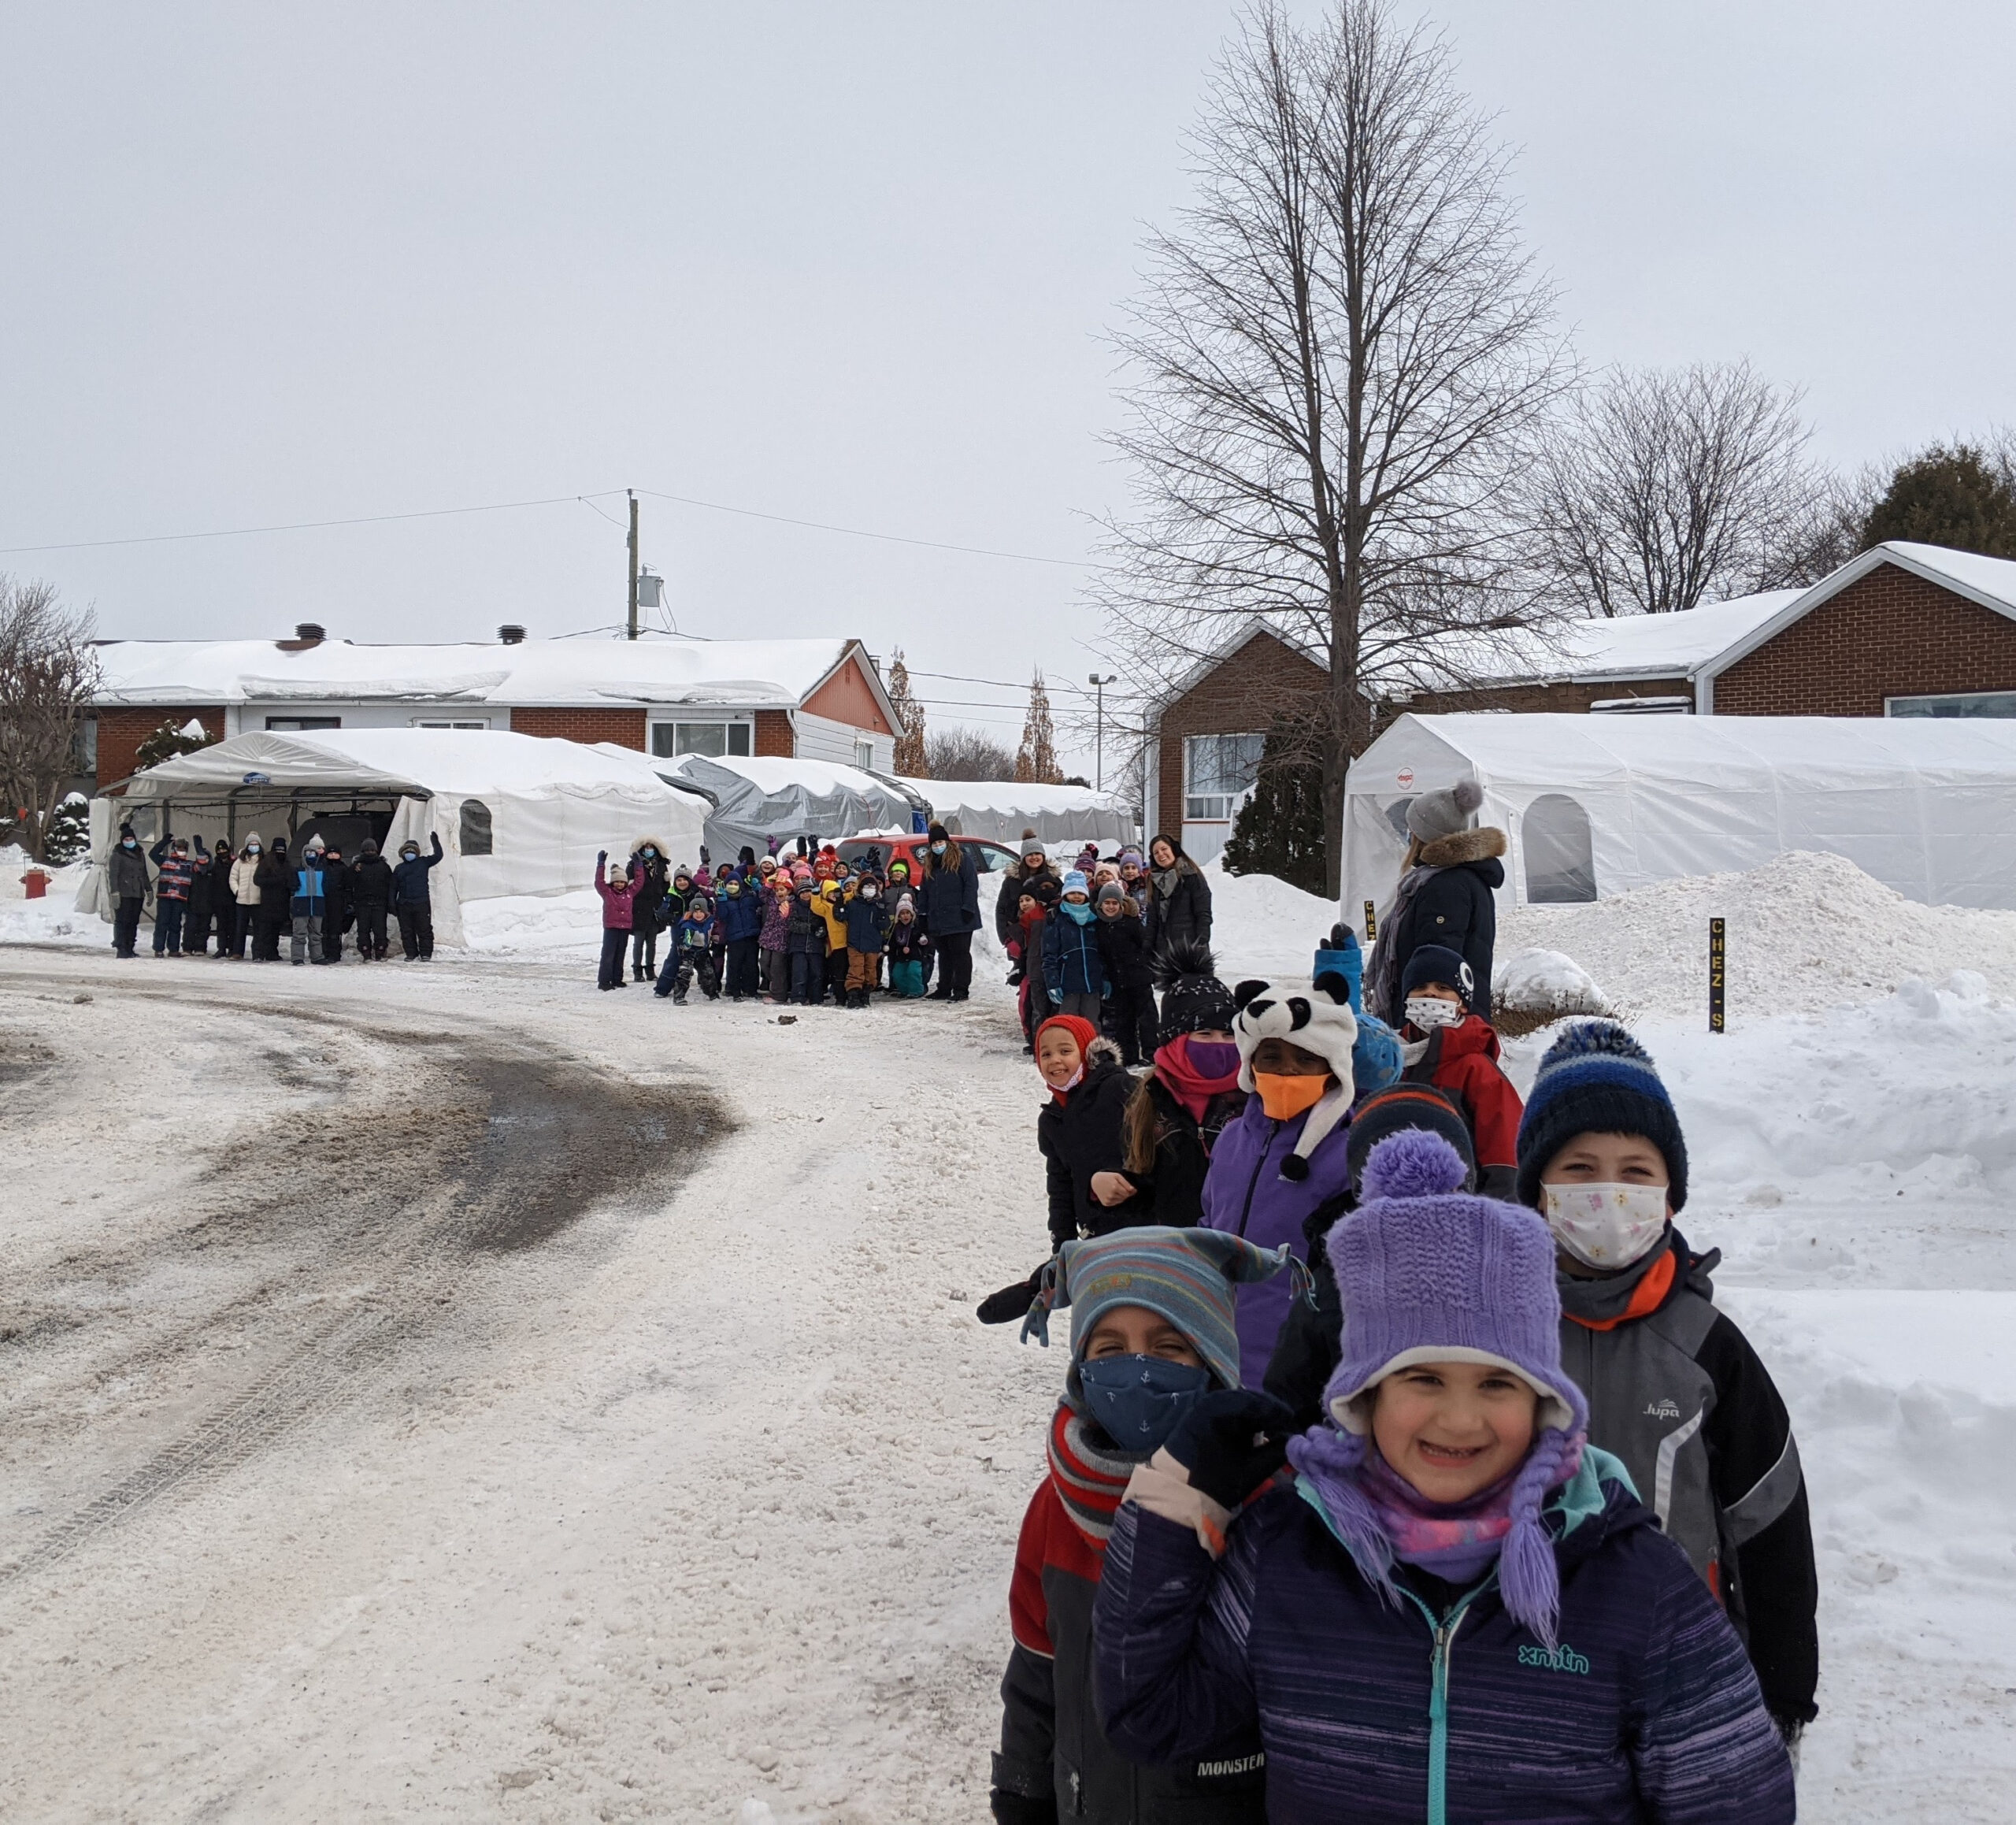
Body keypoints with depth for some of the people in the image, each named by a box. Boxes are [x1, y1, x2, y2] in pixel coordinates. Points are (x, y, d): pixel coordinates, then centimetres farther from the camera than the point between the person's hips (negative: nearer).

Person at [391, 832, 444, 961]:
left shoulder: (423, 863, 10)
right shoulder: (399, 869, 15)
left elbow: (438, 856, 3)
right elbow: (393, 888, 15)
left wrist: (435, 841, 0)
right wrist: (392, 903, 7)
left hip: (422, 903, -2)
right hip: (404, 905, 3)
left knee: (424, 929, -2)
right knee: (406, 931, 3)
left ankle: (425, 953, 3)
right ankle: (411, 953, 11)